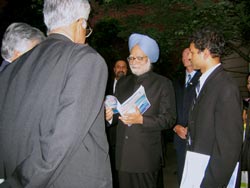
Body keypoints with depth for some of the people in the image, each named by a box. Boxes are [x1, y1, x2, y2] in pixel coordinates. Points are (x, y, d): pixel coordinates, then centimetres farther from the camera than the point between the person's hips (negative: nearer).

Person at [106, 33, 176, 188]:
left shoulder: (163, 84, 0)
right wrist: (111, 116, -5)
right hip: (123, 155, 4)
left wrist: (141, 119, -19)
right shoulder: (122, 82, 14)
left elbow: (169, 119, -7)